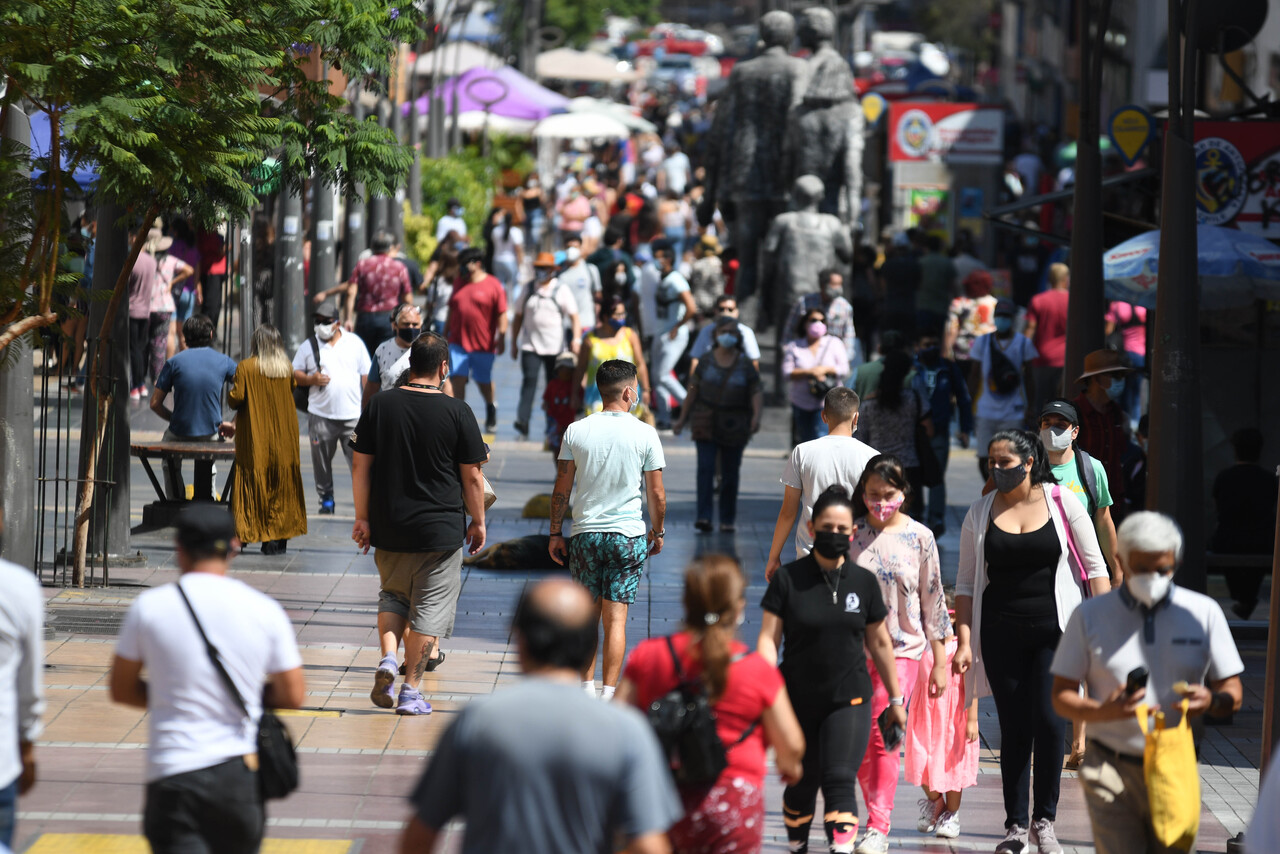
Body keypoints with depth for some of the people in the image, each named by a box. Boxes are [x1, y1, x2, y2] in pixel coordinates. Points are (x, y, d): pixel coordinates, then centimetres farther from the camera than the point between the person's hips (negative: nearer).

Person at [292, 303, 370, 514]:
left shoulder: (354, 343, 8)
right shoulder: (308, 346, 8)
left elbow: (366, 376, 10)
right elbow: (294, 374, 11)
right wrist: (311, 380, -10)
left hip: (353, 414, -1)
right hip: (321, 415, 1)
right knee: (322, 459, 4)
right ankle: (326, 498, 17)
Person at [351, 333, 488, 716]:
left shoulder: (380, 405, 0)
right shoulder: (457, 411, -8)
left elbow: (360, 465, 2)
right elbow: (472, 475, -4)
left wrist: (363, 517, 9)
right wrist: (478, 522, 8)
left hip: (389, 529, 3)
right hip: (441, 529, -3)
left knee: (393, 595, 22)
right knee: (429, 607, 5)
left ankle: (388, 658, 1)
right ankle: (410, 690, 5)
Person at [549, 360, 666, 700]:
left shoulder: (576, 431, -1)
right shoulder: (645, 434, -5)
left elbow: (561, 490, 1)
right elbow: (657, 495, -1)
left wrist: (556, 533, 10)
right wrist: (658, 532, 14)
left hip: (584, 532, 2)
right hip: (628, 534, -2)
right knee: (616, 619, 1)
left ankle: (586, 687, 13)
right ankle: (609, 694, -2)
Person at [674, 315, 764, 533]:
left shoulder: (745, 364, 1)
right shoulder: (706, 363, 4)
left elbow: (757, 393, -3)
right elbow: (693, 390, 7)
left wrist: (756, 415, -20)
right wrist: (683, 418, 6)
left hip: (734, 426, 0)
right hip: (706, 423, 0)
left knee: (730, 473, 3)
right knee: (705, 468, -12)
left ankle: (728, 519, 12)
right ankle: (704, 517, -19)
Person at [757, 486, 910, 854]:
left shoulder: (863, 582, 2)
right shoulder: (788, 579, -4)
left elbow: (879, 643, 11)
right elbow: (769, 638, -6)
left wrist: (896, 699, 17)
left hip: (849, 700, 0)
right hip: (798, 700, 0)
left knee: (840, 779, -14)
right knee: (802, 782, 11)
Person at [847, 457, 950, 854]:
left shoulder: (919, 538, -1)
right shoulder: (852, 535, 0)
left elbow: (933, 600, 4)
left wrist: (940, 662, 5)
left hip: (901, 649, -2)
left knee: (883, 734, -11)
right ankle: (877, 811, 25)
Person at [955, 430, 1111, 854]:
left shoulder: (1062, 504, 0)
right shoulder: (980, 513, 6)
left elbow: (1094, 567, 4)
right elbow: (966, 582, 9)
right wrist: (964, 641, 1)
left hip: (1055, 629, -2)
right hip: (1002, 635, 2)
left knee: (1049, 720, -11)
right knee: (1014, 728, 3)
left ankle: (1044, 820, 5)